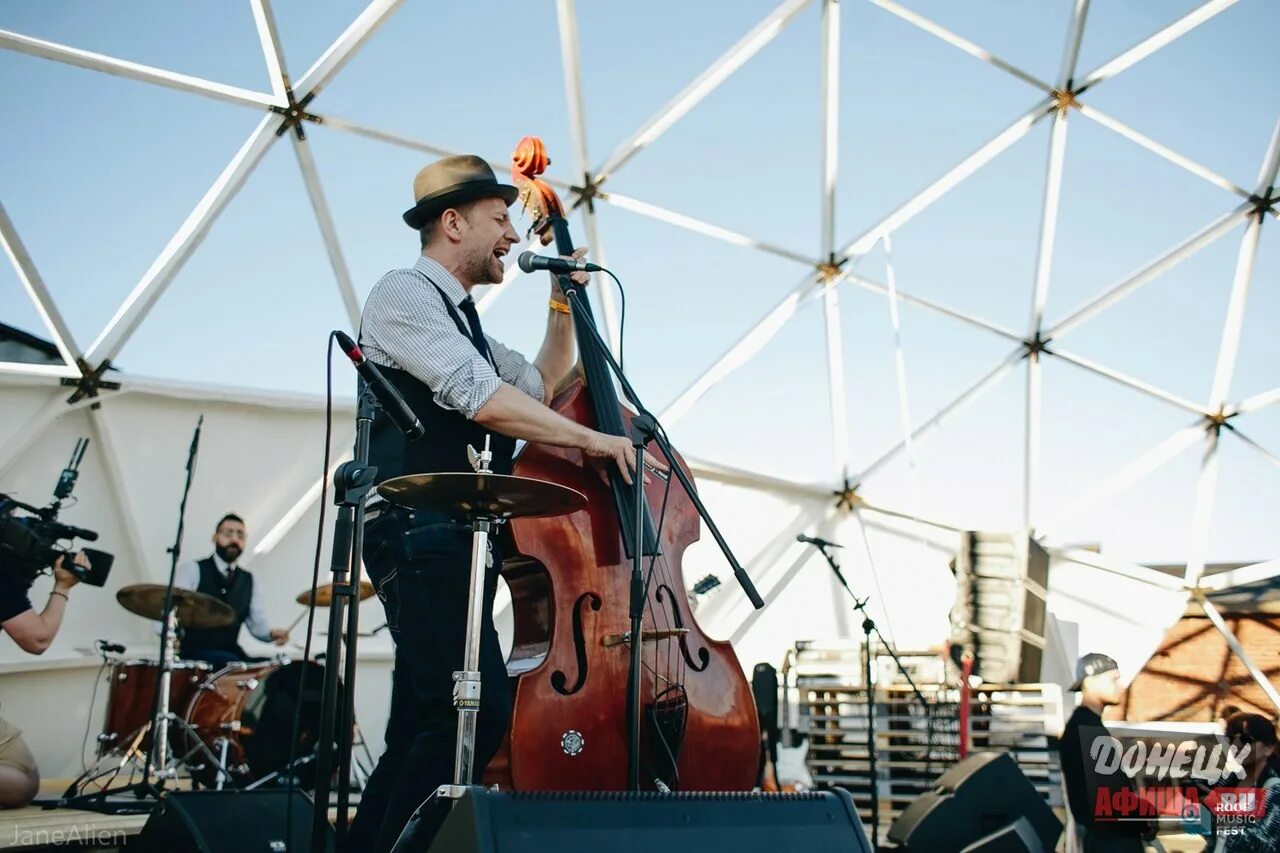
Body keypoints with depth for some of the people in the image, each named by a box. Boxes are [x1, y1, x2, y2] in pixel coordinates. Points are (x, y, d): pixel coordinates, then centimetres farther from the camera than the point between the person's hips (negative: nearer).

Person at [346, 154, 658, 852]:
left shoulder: (462, 320, 25)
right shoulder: (406, 293, -4)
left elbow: (542, 387, 32)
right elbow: (486, 401, -18)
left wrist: (563, 306, 23)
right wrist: (591, 440, -13)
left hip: (456, 542, 10)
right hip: (420, 535, -10)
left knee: (422, 728, 8)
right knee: (476, 712, -21)